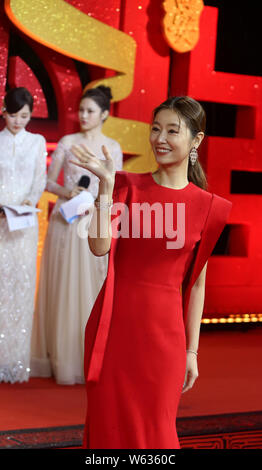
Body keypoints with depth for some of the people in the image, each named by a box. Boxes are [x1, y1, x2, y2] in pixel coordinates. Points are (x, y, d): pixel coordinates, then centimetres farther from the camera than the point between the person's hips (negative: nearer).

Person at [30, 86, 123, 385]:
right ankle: (62, 361, 6)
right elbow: (48, 181, 4)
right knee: (62, 289, 0)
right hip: (66, 223, -1)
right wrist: (67, 193, -14)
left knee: (93, 288, 1)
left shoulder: (113, 147, 7)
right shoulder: (67, 143, 4)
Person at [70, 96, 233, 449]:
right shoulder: (127, 186, 3)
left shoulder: (207, 207, 0)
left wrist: (191, 350, 5)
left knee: (154, 432, 7)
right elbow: (100, 246, -11)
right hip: (113, 326, 1)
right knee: (108, 428, 8)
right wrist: (106, 184, -15)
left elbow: (196, 284, 4)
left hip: (163, 331, -1)